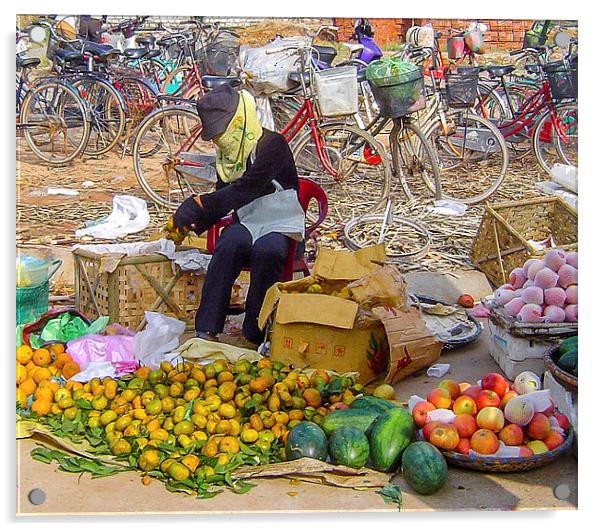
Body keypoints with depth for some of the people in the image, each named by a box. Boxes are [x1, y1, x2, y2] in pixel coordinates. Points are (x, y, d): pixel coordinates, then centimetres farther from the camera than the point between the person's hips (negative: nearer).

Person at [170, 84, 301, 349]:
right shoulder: (228, 151, 11)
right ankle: (206, 331, -33)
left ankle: (253, 336, -25)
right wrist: (193, 224, -4)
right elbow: (223, 196, 15)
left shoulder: (272, 144, -14)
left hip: (279, 223, -5)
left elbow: (247, 188, -27)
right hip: (246, 220, 5)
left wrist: (198, 203, -31)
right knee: (230, 243, -31)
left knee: (267, 250, -38)